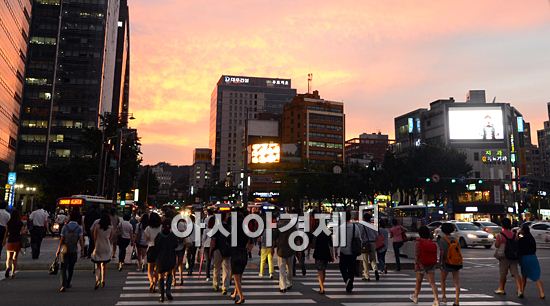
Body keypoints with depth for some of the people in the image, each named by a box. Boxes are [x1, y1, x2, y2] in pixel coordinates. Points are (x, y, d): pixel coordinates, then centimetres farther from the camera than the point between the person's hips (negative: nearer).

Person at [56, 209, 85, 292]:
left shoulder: (65, 227, -4)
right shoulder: (79, 228, -6)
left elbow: (61, 240, -4)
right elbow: (81, 240, -13)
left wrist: (58, 250, 3)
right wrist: (82, 250, -6)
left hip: (64, 250, -1)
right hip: (74, 251, 1)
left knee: (63, 268, 2)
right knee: (71, 268, 18)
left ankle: (63, 285, -13)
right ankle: (68, 284, 31)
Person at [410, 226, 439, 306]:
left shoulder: (419, 242, -11)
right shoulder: (432, 243, 2)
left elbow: (417, 255, -16)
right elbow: (435, 255, 6)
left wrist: (416, 264, -10)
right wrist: (434, 263, 17)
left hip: (422, 265, -3)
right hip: (431, 265, 3)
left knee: (418, 281, 14)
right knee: (432, 283, 2)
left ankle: (415, 297, 31)